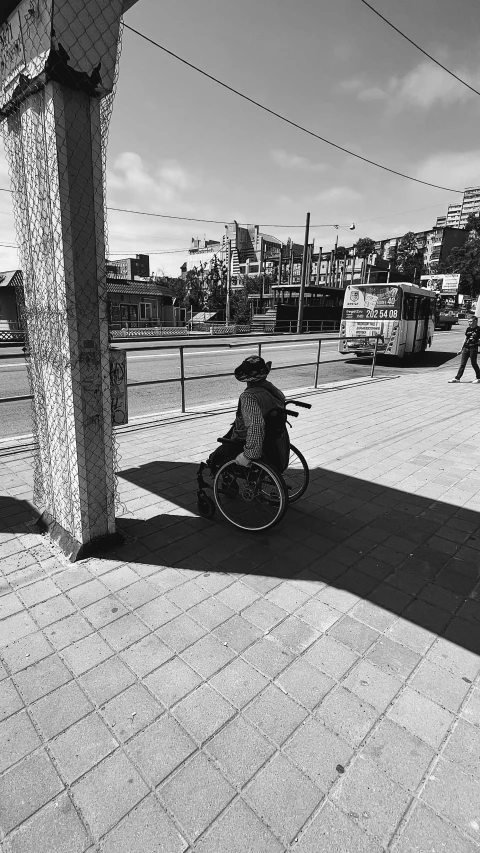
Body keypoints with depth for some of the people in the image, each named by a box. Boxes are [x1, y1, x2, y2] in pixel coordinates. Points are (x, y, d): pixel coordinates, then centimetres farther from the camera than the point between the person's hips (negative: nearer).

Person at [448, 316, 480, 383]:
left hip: (473, 348, -5)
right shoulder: (468, 328, 8)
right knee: (462, 364, 5)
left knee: (474, 364, 2)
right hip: (466, 348, 5)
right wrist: (461, 349, 16)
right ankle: (457, 378, 7)